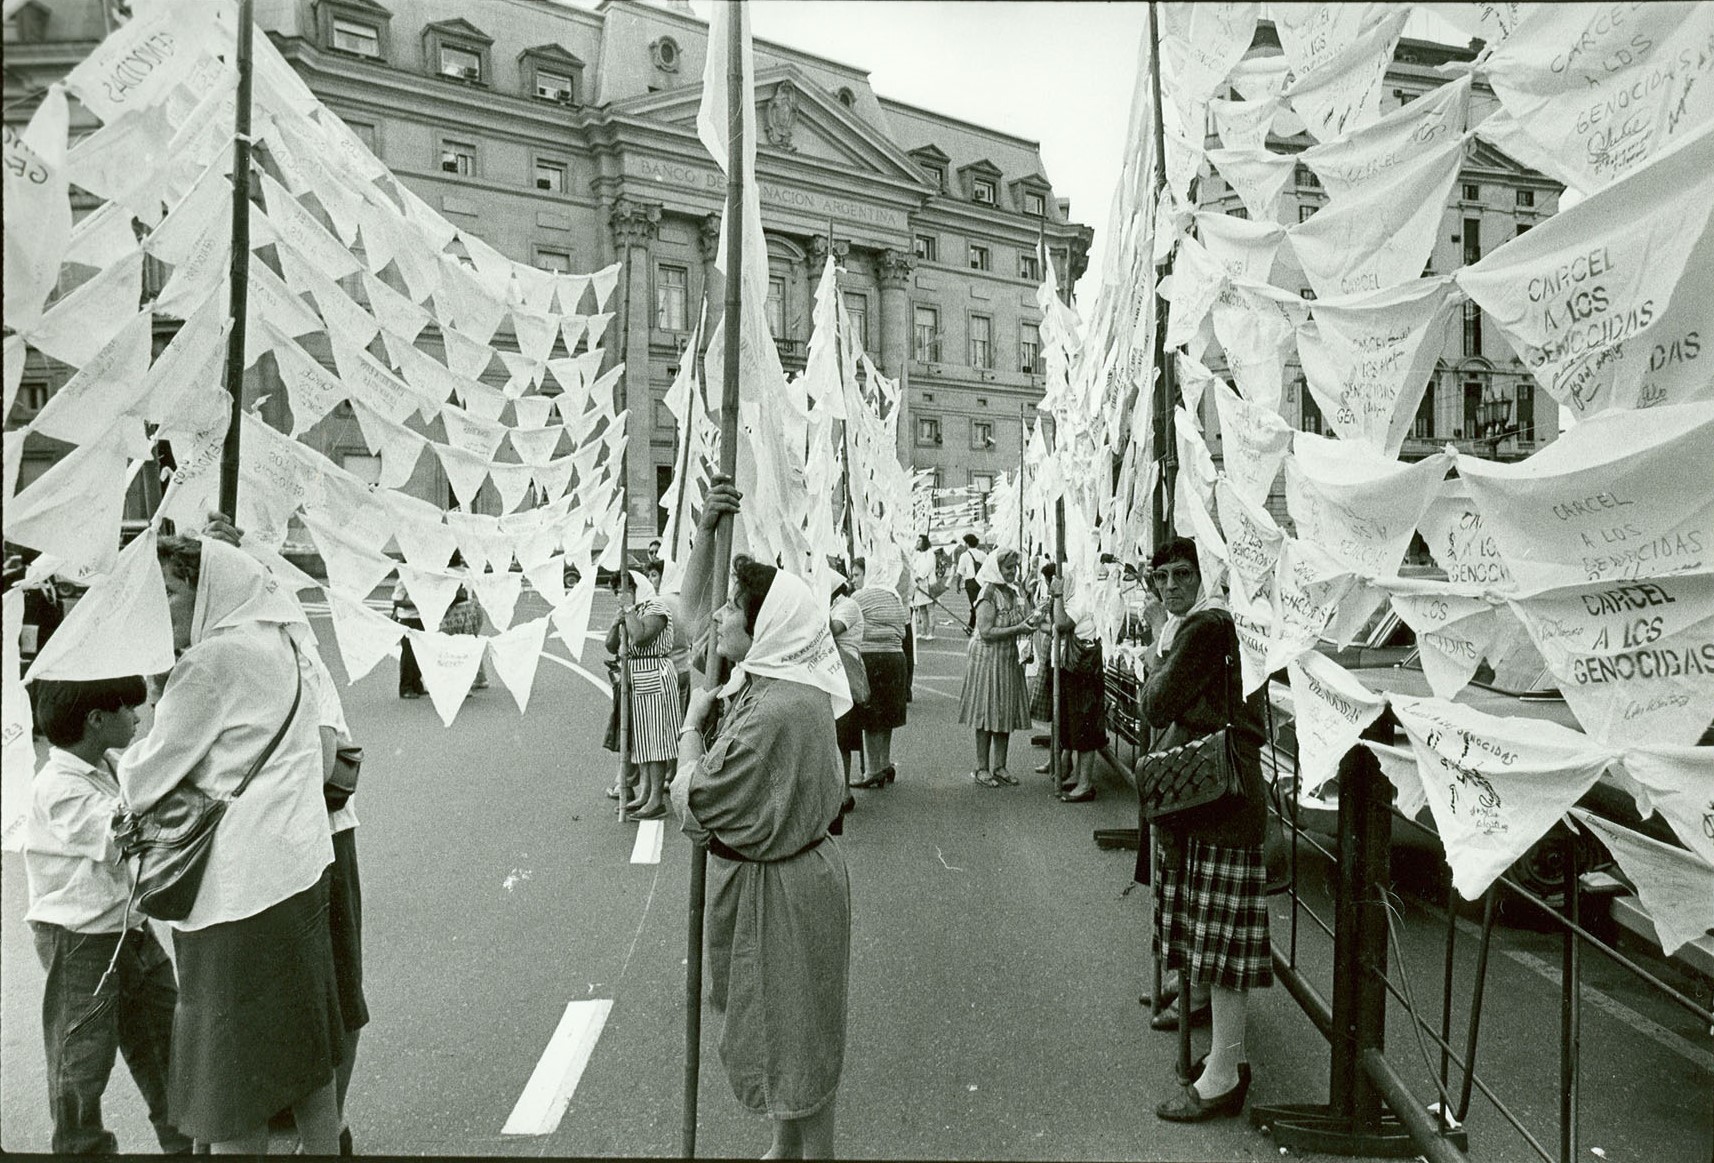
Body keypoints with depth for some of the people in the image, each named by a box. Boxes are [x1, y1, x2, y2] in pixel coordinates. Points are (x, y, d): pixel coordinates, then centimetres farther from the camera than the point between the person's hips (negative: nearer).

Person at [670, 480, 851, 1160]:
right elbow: (692, 611, 11)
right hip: (758, 879, 10)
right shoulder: (763, 676, -1)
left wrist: (692, 725, -11)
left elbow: (691, 803, -26)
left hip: (778, 890, -10)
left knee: (794, 1035, 10)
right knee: (780, 1028, 24)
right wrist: (707, 531, 0)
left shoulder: (778, 709, -30)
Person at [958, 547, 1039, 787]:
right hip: (988, 658, -7)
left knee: (1006, 713, 9)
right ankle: (981, 768, 8)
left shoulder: (1014, 592, 9)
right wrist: (1017, 629, -22)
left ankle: (1000, 766, 18)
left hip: (1010, 659, 7)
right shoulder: (989, 594, -14)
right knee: (987, 714, -1)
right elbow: (986, 632, -19)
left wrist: (1029, 623, -5)